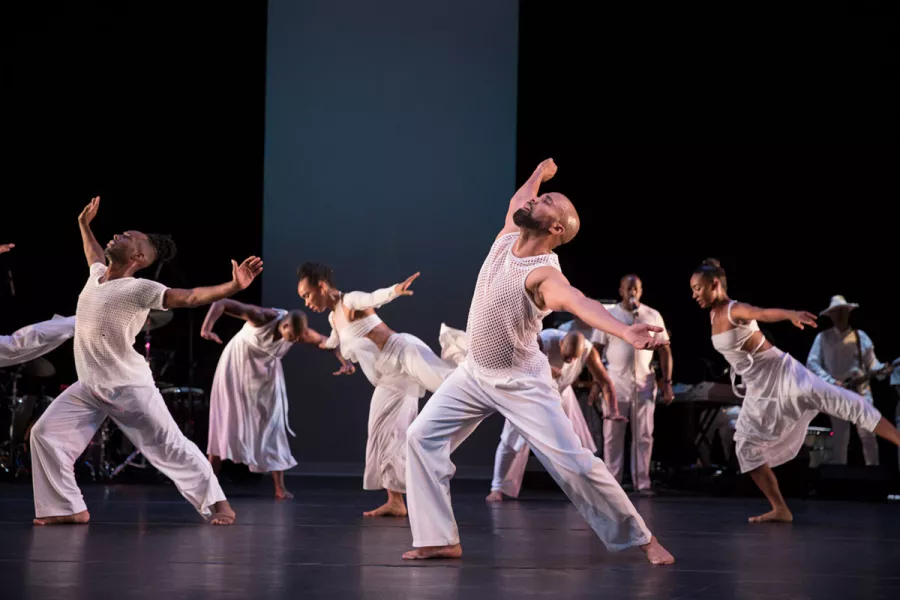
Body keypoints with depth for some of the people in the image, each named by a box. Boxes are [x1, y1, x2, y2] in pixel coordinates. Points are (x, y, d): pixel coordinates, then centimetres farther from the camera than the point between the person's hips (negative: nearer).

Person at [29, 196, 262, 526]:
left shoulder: (139, 289, -19)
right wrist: (84, 224, 34)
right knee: (45, 433, 2)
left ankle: (218, 503, 6)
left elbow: (188, 297, -30)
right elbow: (96, 256, 31)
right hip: (89, 387, 8)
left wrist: (234, 286, -42)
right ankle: (69, 508, 7)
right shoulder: (97, 274, 3)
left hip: (129, 387, -8)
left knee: (170, 447, -4)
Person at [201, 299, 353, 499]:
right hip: (238, 363, -3)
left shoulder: (299, 332, -23)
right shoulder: (262, 318, -34)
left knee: (272, 422, -3)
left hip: (267, 369, 3)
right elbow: (221, 304, -37)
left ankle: (280, 487, -2)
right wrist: (206, 328, -53)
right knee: (226, 419, 0)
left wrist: (344, 362, -27)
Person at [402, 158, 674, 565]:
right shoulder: (507, 237, -7)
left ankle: (642, 538, 2)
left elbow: (579, 302, -49)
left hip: (521, 384, -7)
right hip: (475, 373, 8)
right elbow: (517, 201, 18)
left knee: (574, 463, -12)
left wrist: (625, 332, -68)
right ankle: (440, 541, 2)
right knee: (423, 436, -3)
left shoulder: (544, 275, -28)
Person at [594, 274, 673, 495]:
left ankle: (642, 482, 5)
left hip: (644, 385, 1)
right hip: (615, 384, -1)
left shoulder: (653, 316, 4)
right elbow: (597, 350, 3)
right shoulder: (608, 316, 1)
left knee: (643, 436, 1)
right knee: (613, 436, 0)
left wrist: (667, 383, 0)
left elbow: (665, 351, 6)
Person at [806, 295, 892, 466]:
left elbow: (871, 363, 5)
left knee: (867, 434, -7)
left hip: (861, 392, 1)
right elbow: (811, 364, -2)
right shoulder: (823, 337, 3)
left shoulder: (860, 336, 7)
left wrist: (883, 369, -17)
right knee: (840, 437, 0)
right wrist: (831, 381, -12)